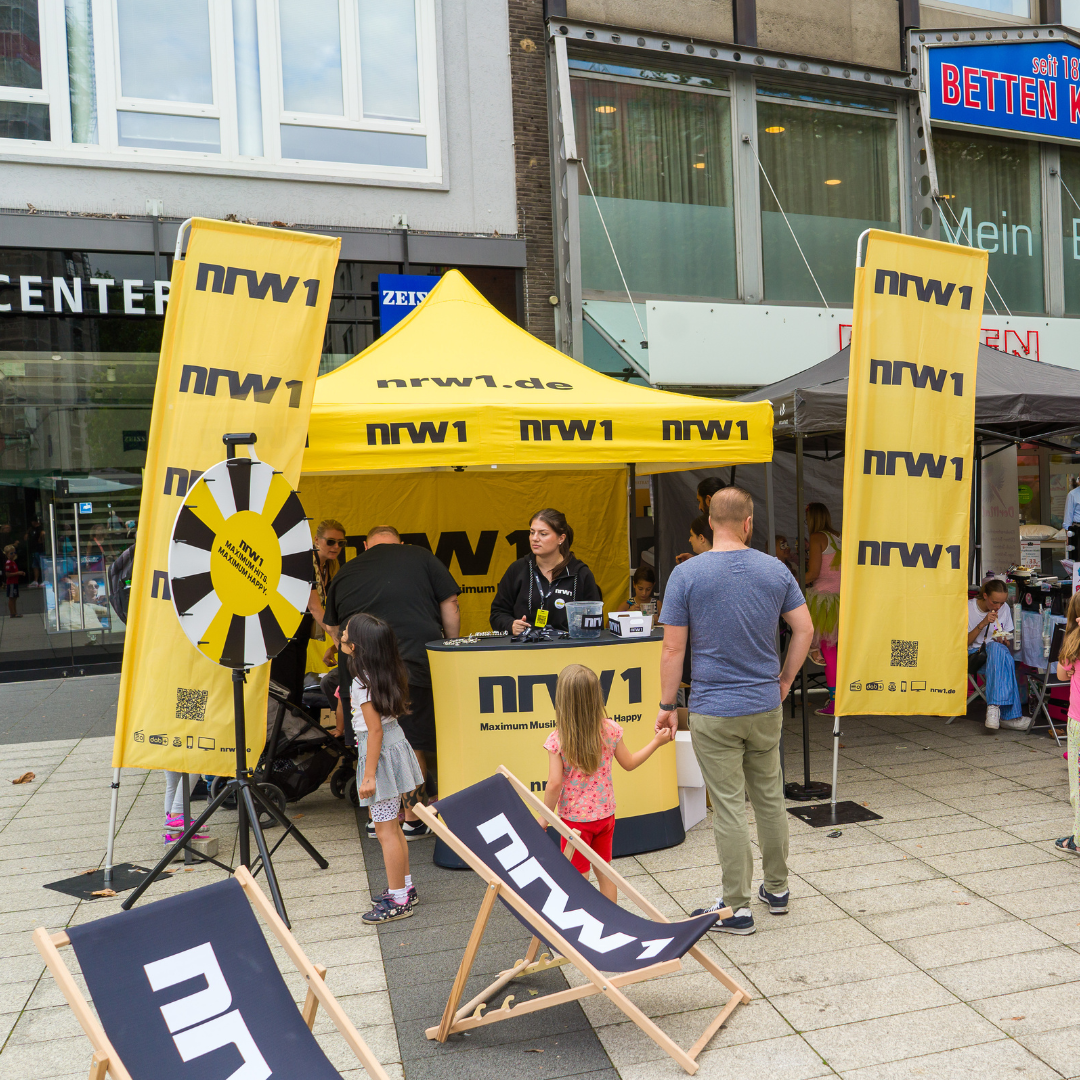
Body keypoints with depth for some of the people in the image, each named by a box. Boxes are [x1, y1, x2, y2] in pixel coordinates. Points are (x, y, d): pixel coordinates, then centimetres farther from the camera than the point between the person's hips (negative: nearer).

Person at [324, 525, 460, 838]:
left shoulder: (344, 573, 17)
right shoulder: (422, 558, 9)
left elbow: (332, 627, 23)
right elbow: (450, 606, 6)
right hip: (416, 665, -2)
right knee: (414, 742, 8)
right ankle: (412, 819, 15)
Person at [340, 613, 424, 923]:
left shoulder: (362, 682, -20)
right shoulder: (385, 673, 5)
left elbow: (375, 729, -21)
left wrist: (369, 775, -18)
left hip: (381, 753, -9)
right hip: (395, 744, 9)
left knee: (385, 830, -1)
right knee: (391, 826, 19)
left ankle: (398, 901, 7)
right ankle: (405, 887, 29)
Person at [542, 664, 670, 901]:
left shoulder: (557, 740, -19)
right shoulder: (610, 730, -9)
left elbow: (554, 784, -20)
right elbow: (629, 764, 5)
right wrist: (656, 742, 17)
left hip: (575, 818, -4)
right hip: (605, 813, 4)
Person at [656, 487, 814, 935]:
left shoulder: (686, 574, -11)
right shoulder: (775, 570, 0)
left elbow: (673, 648, -11)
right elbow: (804, 629, 3)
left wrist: (667, 705, -2)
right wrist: (784, 680, 14)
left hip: (713, 711, -4)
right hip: (766, 706, 4)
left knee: (729, 807, 2)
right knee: (770, 798, 17)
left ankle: (737, 907, 11)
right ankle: (776, 889, 31)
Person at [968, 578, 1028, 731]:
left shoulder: (1005, 609, 7)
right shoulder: (968, 608, -5)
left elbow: (1006, 643, 14)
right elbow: (964, 642, -7)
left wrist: (1003, 641, -12)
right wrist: (982, 624, -20)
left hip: (998, 652, 3)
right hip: (973, 655, -3)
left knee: (996, 648, -38)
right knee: (1006, 660, -37)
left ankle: (994, 707, -45)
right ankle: (1009, 716, -39)